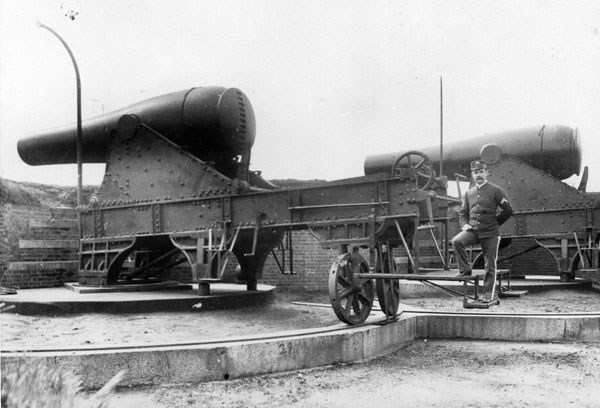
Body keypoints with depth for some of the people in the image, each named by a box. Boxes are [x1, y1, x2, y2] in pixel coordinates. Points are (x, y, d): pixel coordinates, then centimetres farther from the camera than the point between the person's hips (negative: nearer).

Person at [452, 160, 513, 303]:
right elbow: (462, 212, 19)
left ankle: (488, 295, 14)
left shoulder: (496, 190, -2)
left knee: (490, 266, 2)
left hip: (490, 234, -3)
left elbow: (508, 210, 0)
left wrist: (495, 223, 4)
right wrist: (464, 225, 1)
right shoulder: (469, 193, 11)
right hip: (473, 231, 3)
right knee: (456, 241, -26)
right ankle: (465, 270, -11)